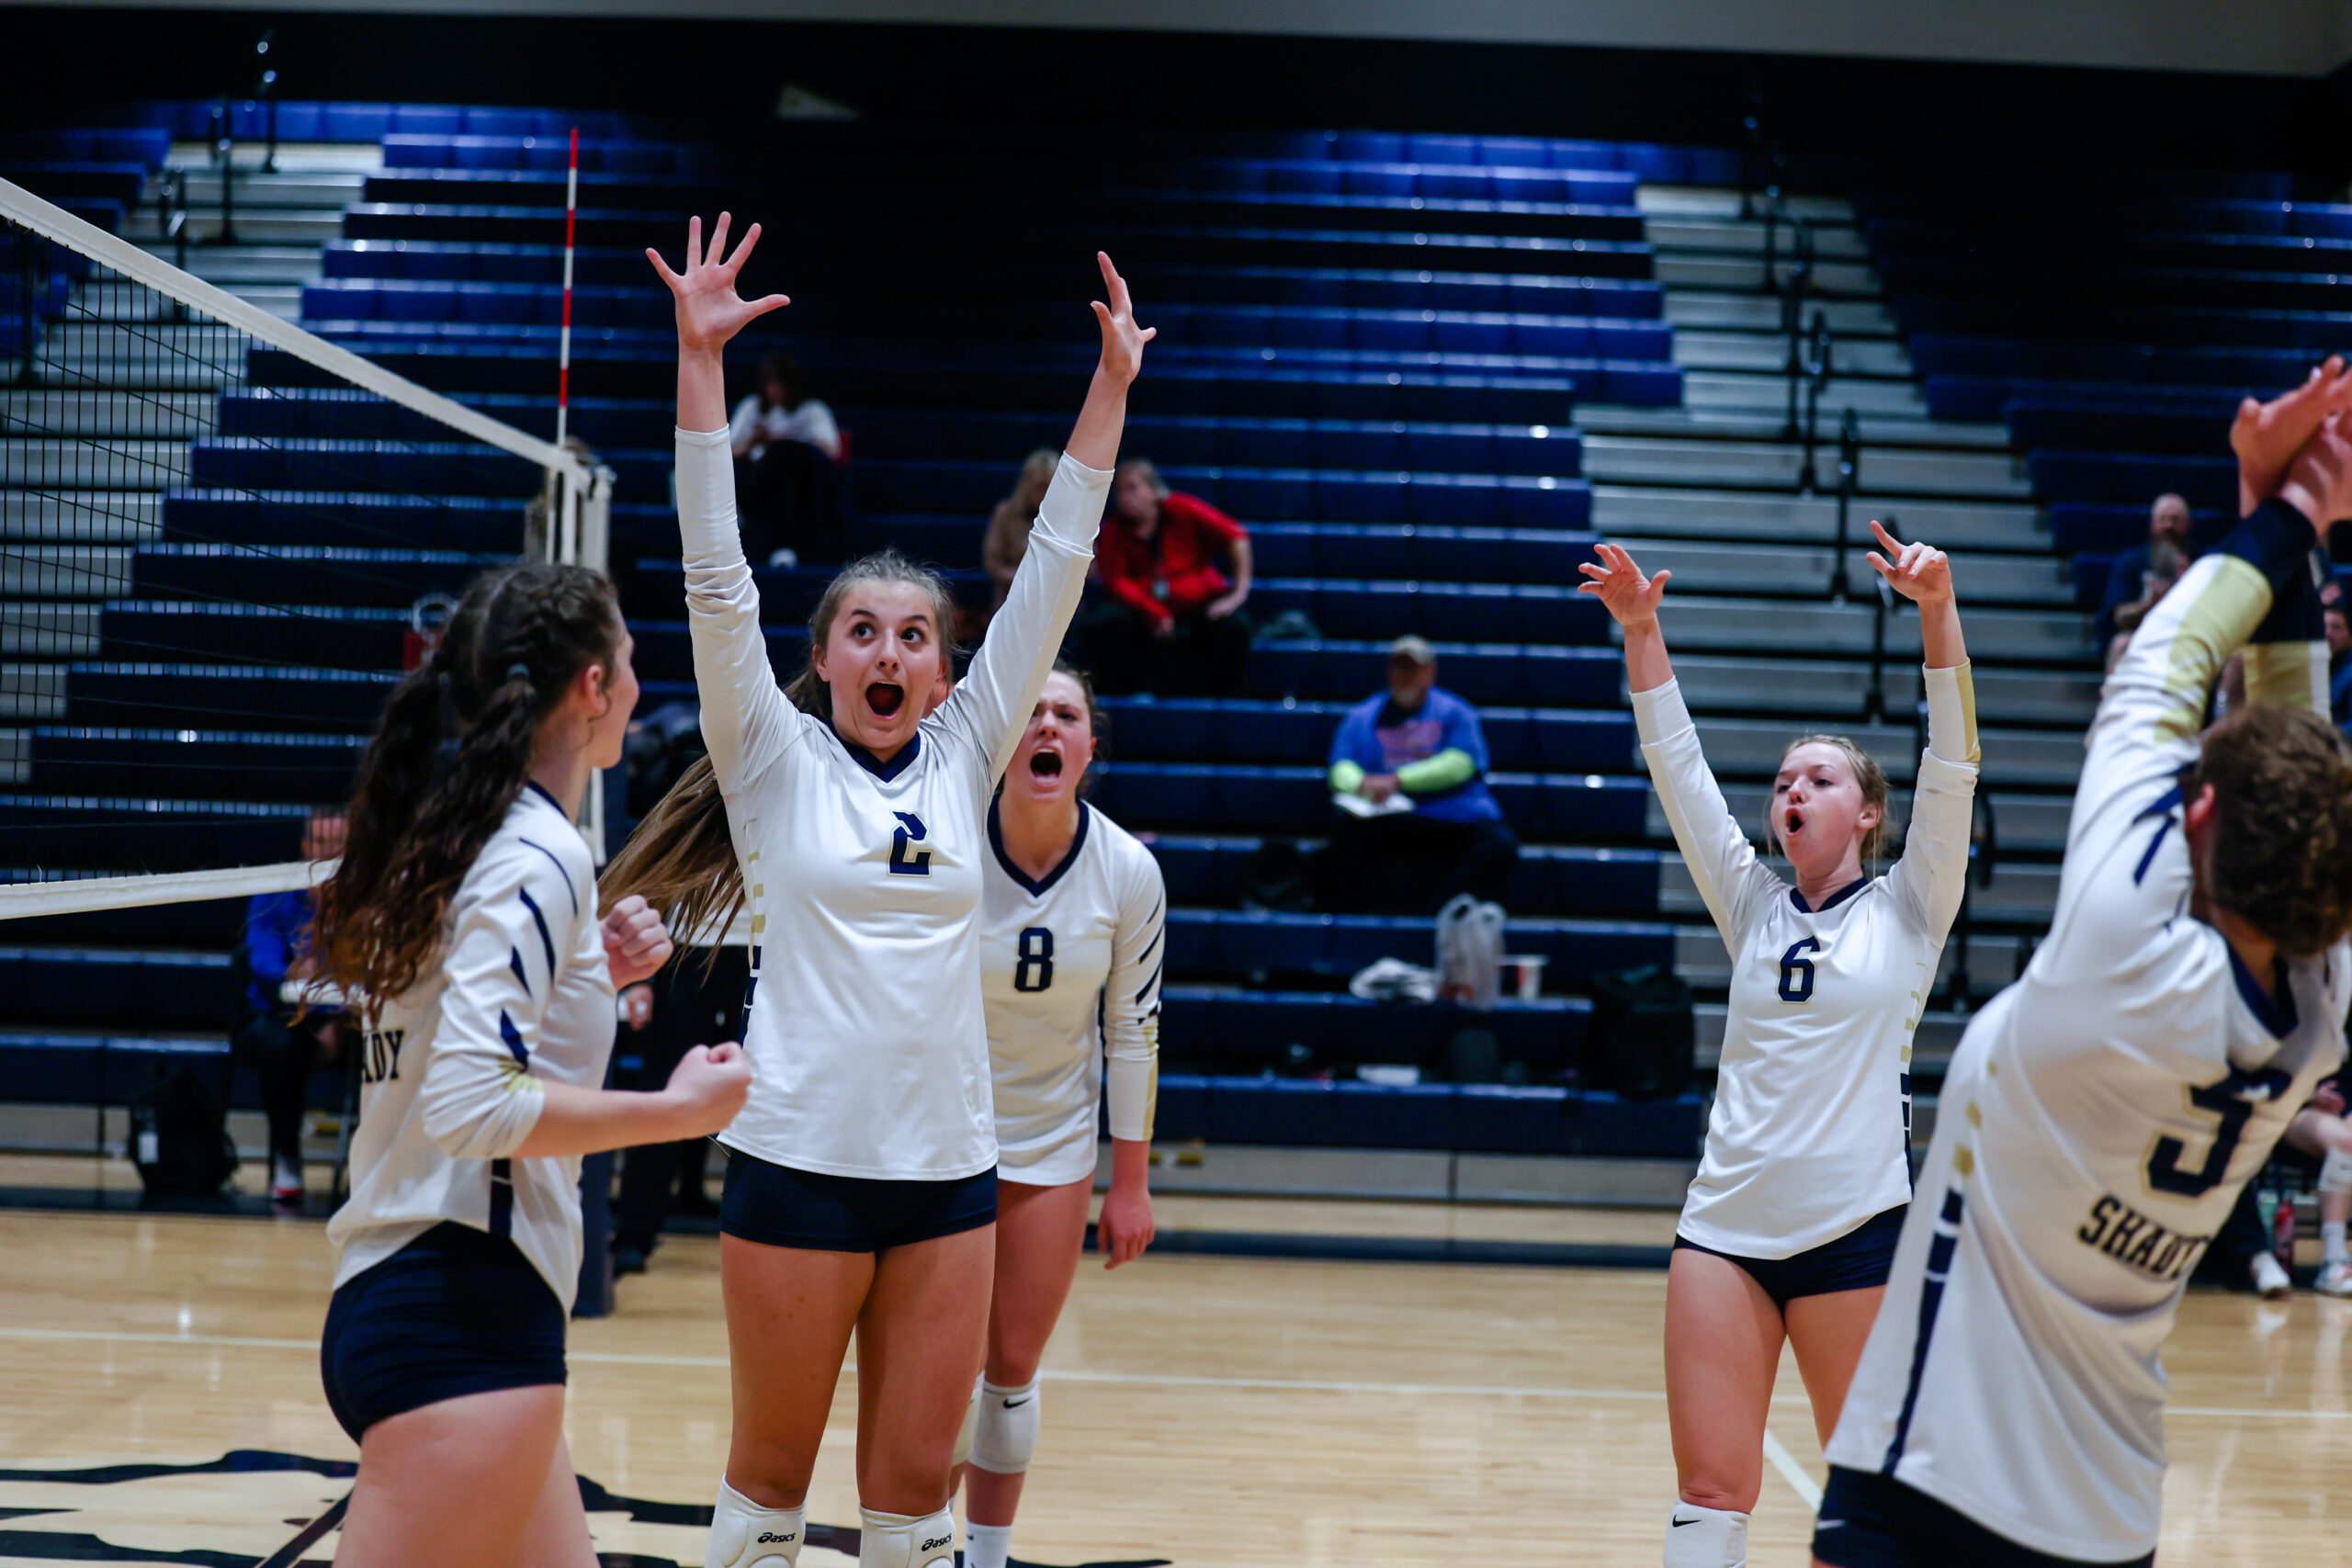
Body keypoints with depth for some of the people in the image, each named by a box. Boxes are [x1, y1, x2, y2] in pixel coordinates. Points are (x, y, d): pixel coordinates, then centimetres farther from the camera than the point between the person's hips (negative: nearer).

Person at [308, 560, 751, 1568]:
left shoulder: (451, 835, 14)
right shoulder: (538, 854, -13)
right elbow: (473, 1105, -22)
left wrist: (593, 973, 16)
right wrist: (676, 1110, -13)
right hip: (461, 1315, -10)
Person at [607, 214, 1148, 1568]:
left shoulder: (962, 760, 9)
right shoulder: (775, 759, 2)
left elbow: (1053, 571, 8)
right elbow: (718, 575, -6)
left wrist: (1111, 384, 5)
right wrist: (700, 357, -12)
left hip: (948, 1168, 3)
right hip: (799, 1159, -3)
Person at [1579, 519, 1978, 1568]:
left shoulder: (1906, 910, 5)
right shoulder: (1754, 908, 14)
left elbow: (1952, 763, -7)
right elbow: (1677, 768, 7)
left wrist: (1937, 610, -19)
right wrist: (1640, 629, -4)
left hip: (1856, 1227, -3)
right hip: (1726, 1223, 3)